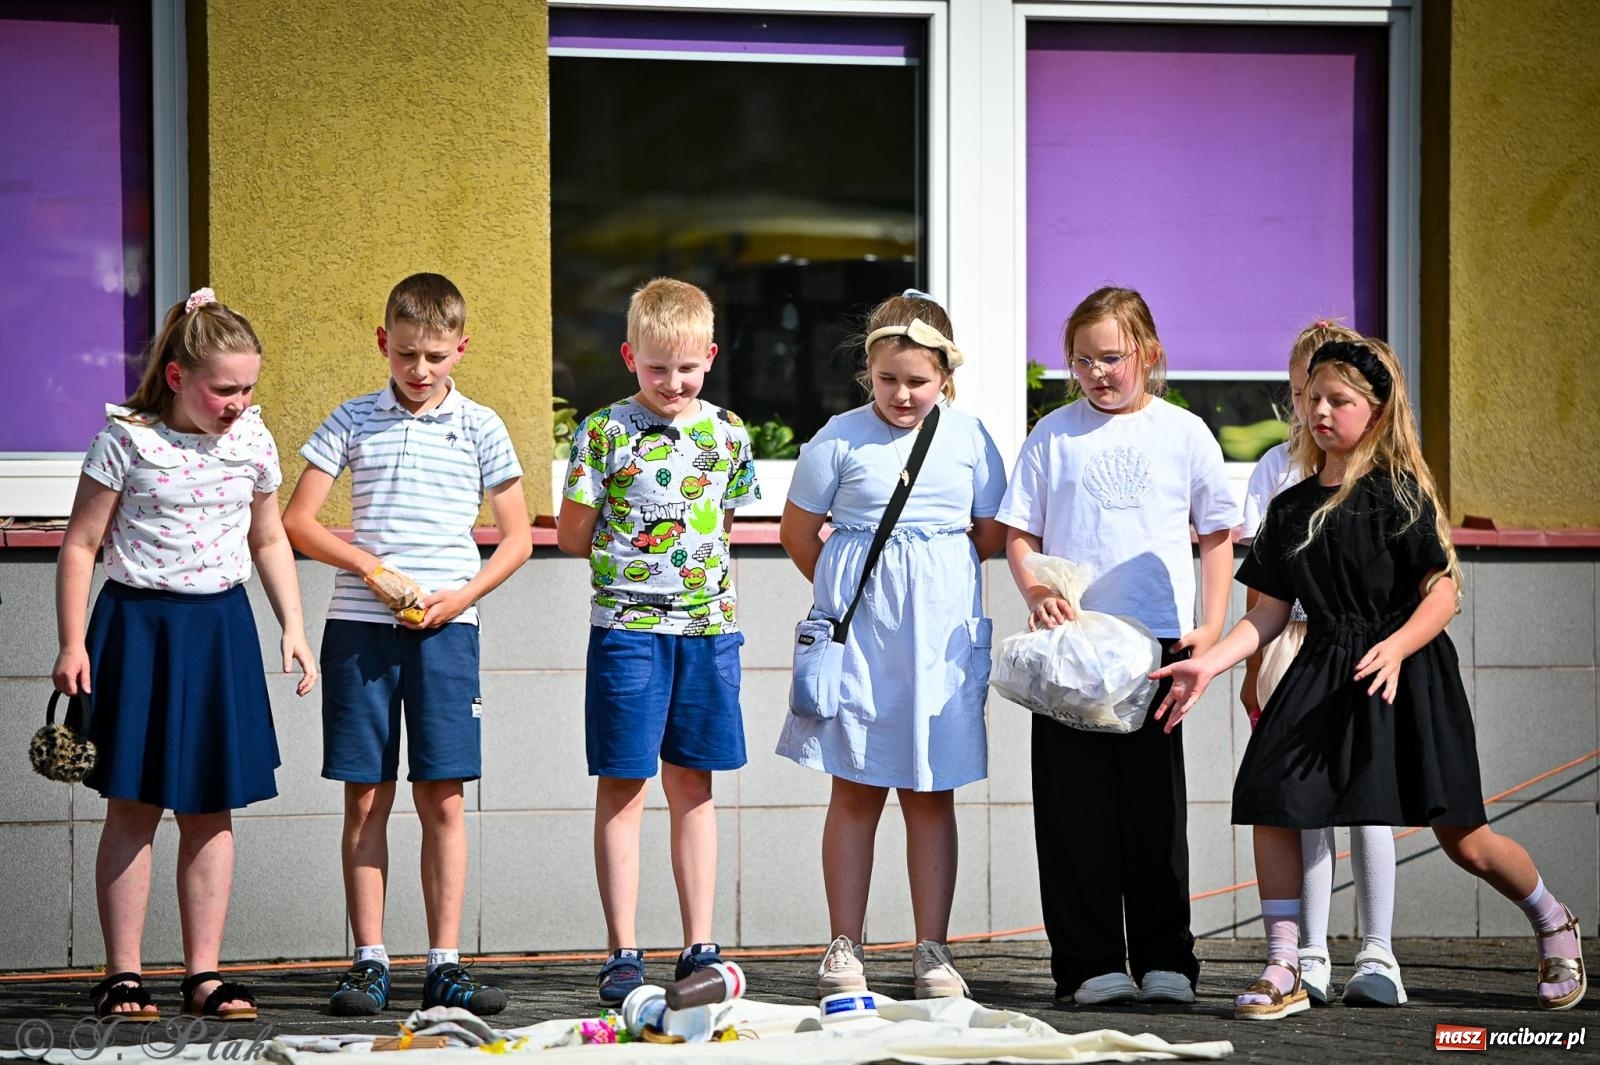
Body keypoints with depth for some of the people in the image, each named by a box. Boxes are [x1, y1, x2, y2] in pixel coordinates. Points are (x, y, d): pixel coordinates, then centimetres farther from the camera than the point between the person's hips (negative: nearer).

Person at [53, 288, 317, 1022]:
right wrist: (72, 645, -10)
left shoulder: (252, 441, 4)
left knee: (211, 810, 5)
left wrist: (293, 628, 10)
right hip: (139, 625, -4)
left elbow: (268, 541, 17)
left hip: (219, 629, 4)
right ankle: (122, 975, 6)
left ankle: (204, 974, 11)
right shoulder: (127, 441, -9)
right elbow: (81, 544, -6)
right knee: (133, 808, 0)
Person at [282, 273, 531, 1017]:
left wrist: (462, 596, -7)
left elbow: (517, 537, 8)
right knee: (366, 797, 1)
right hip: (359, 627, 0)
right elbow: (298, 523, 4)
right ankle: (369, 962, 6)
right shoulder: (353, 421, 6)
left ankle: (445, 964, 4)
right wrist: (375, 571, -9)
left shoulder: (479, 427, 6)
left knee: (443, 797, -1)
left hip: (445, 628, 0)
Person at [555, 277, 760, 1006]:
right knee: (623, 785, -1)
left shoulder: (727, 433, 7)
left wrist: (660, 550, 6)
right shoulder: (605, 432, -4)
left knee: (692, 786, 9)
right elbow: (572, 536, -2)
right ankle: (623, 953, 2)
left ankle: (698, 947, 13)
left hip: (708, 623, 3)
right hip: (627, 625, -3)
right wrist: (635, 554, 1)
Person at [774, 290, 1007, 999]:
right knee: (856, 793, 3)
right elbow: (798, 534, 6)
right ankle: (845, 948, 9)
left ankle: (932, 950, 10)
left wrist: (932, 580, 9)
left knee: (931, 795, 5)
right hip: (860, 629, -1)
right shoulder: (840, 440, -2)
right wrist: (850, 591, 10)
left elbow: (992, 535, 13)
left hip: (943, 633, 2)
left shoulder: (968, 438, 4)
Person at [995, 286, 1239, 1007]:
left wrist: (1211, 625, 1)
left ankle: (1164, 958, 11)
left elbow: (1216, 536, 11)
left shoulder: (1183, 433, 7)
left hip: (1158, 645, 0)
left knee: (1154, 804, 4)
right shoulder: (1052, 436, 7)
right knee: (1075, 805, -1)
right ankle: (1090, 963, 2)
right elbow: (1018, 534, 8)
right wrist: (1035, 593, -11)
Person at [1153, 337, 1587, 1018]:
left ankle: (1553, 924, 24)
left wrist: (1396, 648, -27)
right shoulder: (1291, 508, 9)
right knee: (1269, 804, -11)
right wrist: (1211, 663, -4)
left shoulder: (1399, 493, -7)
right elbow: (1269, 614, 10)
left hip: (1409, 676, -5)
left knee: (1461, 836, -3)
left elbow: (1443, 592, -11)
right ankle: (1284, 975, -3)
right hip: (1323, 674, 5)